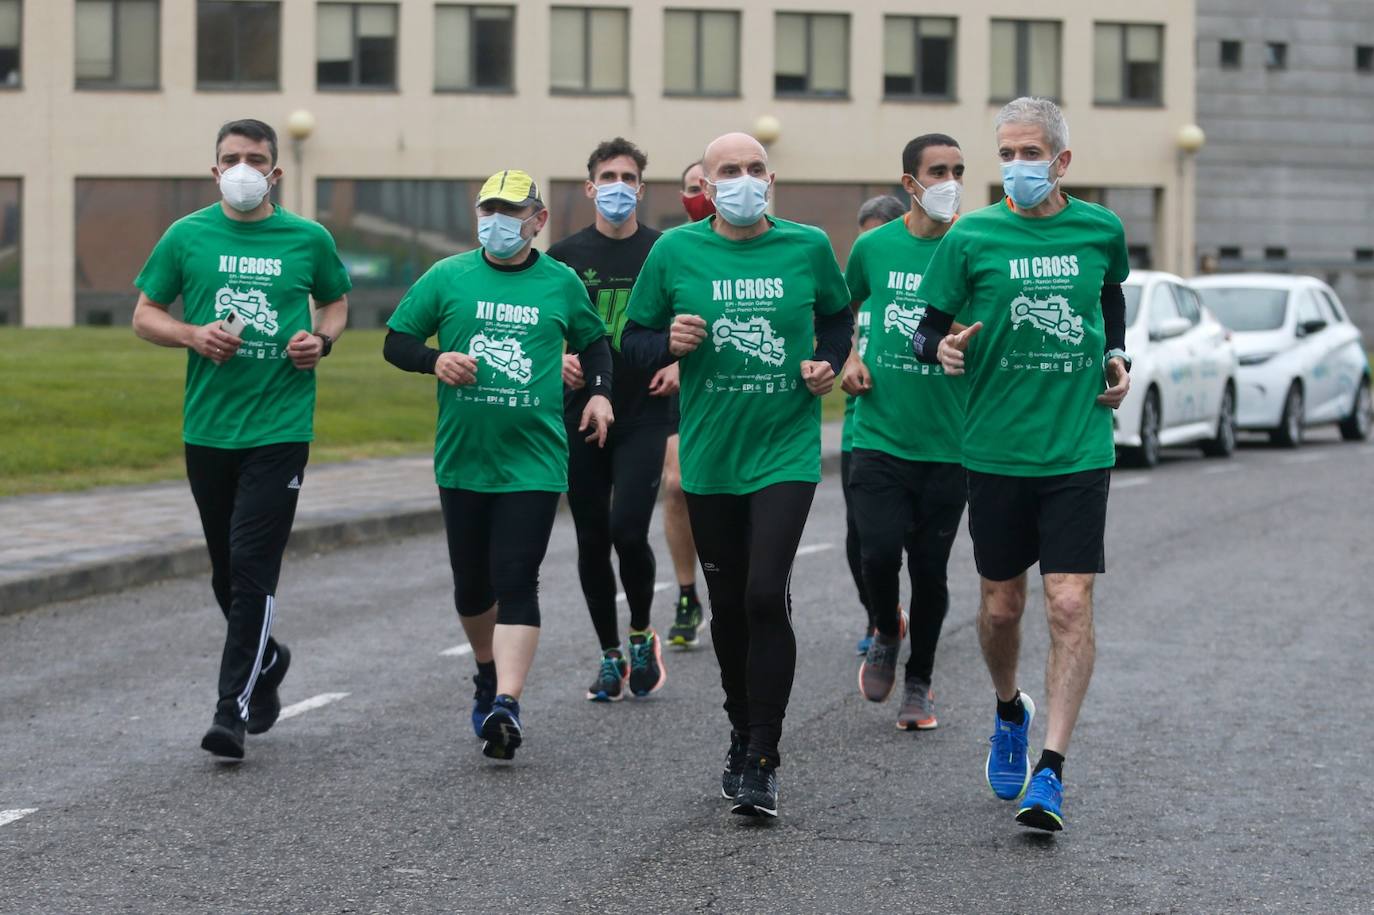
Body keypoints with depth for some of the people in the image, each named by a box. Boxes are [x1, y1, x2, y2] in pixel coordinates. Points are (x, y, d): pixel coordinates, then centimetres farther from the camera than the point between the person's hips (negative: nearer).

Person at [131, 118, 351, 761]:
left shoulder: (309, 240, 3)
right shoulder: (187, 237, 3)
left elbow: (336, 302, 19)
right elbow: (145, 315, 8)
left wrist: (322, 338, -2)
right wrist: (192, 335, -11)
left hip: (280, 427, -2)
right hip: (207, 428, 3)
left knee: (252, 568, -11)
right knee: (225, 571, 14)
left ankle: (233, 709, -9)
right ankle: (266, 659, 40)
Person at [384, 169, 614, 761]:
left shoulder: (562, 284, 5)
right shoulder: (447, 278, 3)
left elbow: (592, 341, 22)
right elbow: (396, 342, 8)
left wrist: (599, 392, 5)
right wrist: (435, 360, -12)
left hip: (534, 462, -2)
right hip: (462, 461, 2)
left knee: (516, 581, -12)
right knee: (472, 583, 13)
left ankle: (507, 705, -19)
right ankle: (488, 673, 38)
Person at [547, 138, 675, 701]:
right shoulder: (566, 256, 5)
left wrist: (680, 365, -7)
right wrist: (557, 360, -9)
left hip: (644, 417, -2)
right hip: (581, 416, 2)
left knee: (629, 532, -14)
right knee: (592, 540, 5)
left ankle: (642, 635, 11)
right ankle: (610, 656, 19)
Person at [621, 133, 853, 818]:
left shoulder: (807, 247, 0)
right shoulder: (676, 252, 0)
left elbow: (837, 316, 18)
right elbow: (632, 339, 7)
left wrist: (829, 363, -1)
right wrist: (669, 343, -14)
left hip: (786, 451, -2)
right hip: (710, 455, 2)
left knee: (766, 596, -15)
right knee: (728, 607, 11)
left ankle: (762, 762, -10)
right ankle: (743, 735, 31)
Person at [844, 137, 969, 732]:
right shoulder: (875, 248, 3)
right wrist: (848, 359, 6)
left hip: (947, 442, 0)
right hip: (879, 434, 0)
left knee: (930, 571, 5)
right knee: (879, 552, -13)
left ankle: (919, 683, 25)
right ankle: (886, 633, 20)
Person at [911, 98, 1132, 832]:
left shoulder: (1100, 230, 3)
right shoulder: (971, 238, -2)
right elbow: (927, 328, 3)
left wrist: (1118, 357, 8)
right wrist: (941, 347, -19)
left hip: (1078, 449, 0)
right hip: (996, 448, 0)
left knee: (1070, 605, -9)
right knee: (1001, 605, 10)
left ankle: (1051, 770, -6)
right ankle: (1010, 712, 40)